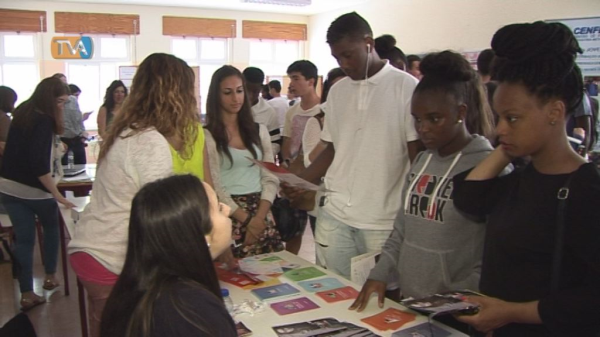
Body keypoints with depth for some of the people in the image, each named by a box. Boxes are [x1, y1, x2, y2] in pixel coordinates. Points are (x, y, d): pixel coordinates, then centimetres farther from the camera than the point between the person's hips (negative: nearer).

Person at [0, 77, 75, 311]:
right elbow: (39, 164, -25)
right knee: (51, 228, 19)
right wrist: (57, 194, -23)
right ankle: (50, 276, 28)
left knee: (23, 238, 8)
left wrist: (55, 147, 15)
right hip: (33, 189, -6)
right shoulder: (43, 121, -18)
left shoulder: (22, 114, 9)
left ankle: (26, 294, 11)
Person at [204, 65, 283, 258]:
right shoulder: (208, 136, -4)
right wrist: (247, 220, -13)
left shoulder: (259, 131, 10)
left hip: (261, 215, 4)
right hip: (228, 216, -4)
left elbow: (270, 178, 7)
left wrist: (259, 217, -8)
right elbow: (214, 186, -8)